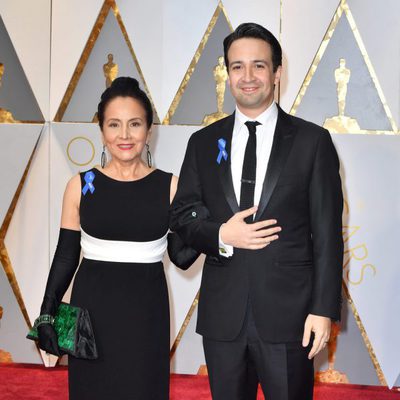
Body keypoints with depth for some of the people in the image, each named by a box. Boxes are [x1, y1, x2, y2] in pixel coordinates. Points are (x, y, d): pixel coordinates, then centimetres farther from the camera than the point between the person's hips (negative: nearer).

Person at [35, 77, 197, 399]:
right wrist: (48, 313, 1)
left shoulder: (169, 186, -2)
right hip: (92, 311, 1)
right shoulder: (81, 185, -1)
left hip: (145, 315, 0)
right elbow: (66, 257, 4)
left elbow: (182, 256, -1)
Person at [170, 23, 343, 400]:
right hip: (222, 314, 3)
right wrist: (221, 236, -12)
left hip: (287, 313, -2)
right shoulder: (203, 142, 7)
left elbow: (327, 234, -3)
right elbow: (180, 216, 8)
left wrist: (324, 310, -8)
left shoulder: (312, 141, -1)